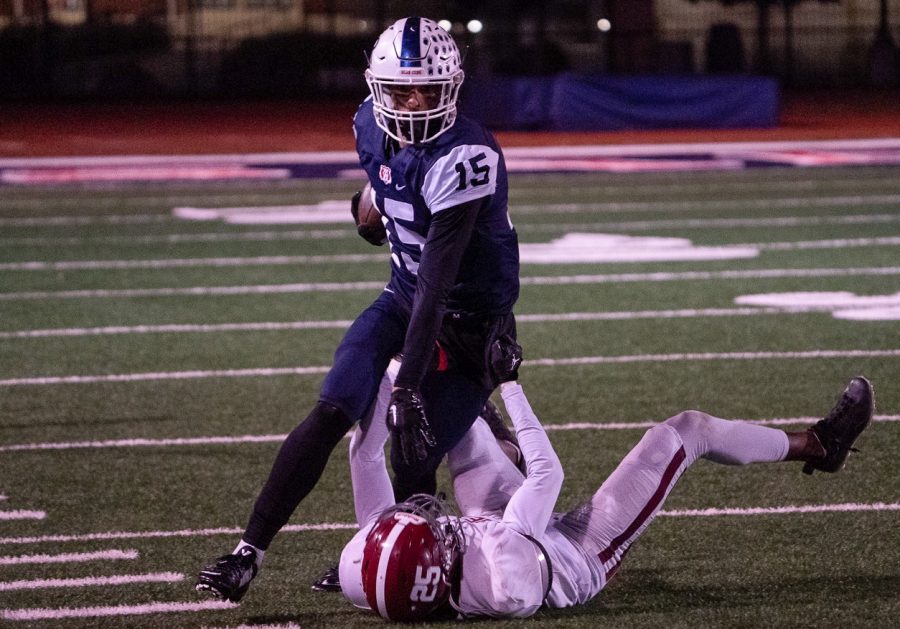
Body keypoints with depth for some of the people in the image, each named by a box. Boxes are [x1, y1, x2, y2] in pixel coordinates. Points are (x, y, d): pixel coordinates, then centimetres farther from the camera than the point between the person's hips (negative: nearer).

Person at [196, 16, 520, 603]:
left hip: (469, 318, -6)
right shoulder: (373, 126, -7)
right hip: (405, 295, 6)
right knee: (332, 413, -11)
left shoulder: (464, 157, -31)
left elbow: (438, 279, -35)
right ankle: (250, 551, -11)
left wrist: (409, 385, -37)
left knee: (413, 460, -10)